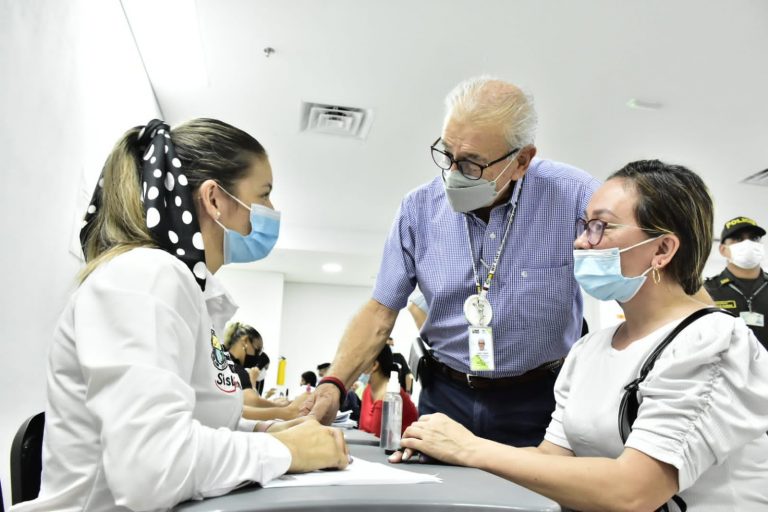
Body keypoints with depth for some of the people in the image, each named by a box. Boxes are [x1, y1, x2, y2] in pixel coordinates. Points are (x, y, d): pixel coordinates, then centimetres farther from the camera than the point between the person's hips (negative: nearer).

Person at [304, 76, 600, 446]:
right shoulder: (419, 208, -4)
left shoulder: (571, 195, -11)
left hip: (540, 401, -1)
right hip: (447, 397, 2)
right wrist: (334, 384, -13)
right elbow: (380, 311, 1)